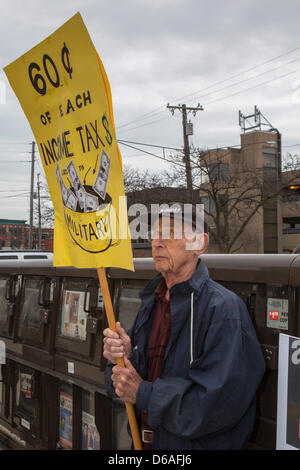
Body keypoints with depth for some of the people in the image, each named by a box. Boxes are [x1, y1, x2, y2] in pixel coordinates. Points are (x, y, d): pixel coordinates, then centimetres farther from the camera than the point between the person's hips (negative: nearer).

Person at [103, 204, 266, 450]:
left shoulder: (223, 307, -22)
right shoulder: (151, 301, 4)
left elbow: (222, 400, -28)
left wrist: (144, 394, -21)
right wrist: (124, 355, -15)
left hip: (198, 444, -6)